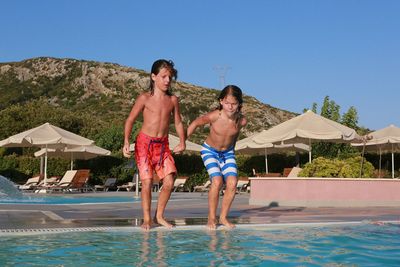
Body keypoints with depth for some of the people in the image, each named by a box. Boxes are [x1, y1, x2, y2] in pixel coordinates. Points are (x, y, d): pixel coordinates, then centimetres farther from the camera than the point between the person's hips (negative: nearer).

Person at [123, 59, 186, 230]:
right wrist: (126, 142, -15)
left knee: (169, 182, -5)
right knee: (147, 182, -6)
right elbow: (130, 120, -4)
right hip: (144, 143, -3)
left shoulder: (173, 100, 6)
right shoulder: (145, 98, -4)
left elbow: (178, 122, 14)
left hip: (163, 145, 4)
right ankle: (147, 219, 8)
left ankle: (159, 216, 14)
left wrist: (182, 142, 1)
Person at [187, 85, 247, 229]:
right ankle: (211, 218, -4)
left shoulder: (242, 121, -18)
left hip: (228, 153, 3)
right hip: (210, 151, -3)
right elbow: (196, 123, -9)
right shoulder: (214, 116, -27)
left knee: (232, 183, -14)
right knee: (217, 181, -21)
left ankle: (223, 217, 4)